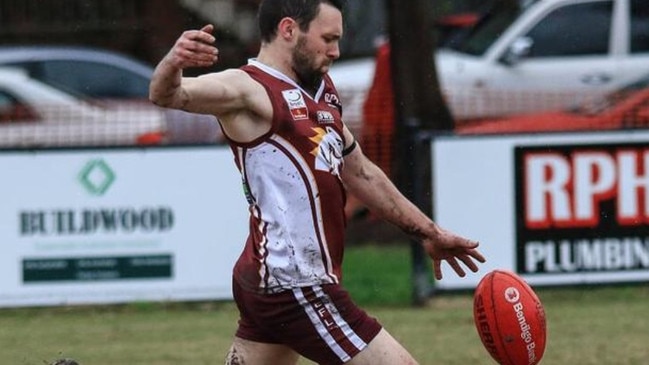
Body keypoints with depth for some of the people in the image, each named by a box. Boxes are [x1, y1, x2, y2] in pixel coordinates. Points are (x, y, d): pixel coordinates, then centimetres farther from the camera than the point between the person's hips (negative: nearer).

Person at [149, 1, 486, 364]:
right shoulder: (250, 90, -12)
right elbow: (169, 95, -28)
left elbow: (360, 173, 26)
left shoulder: (322, 90, 15)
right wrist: (173, 64, -52)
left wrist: (428, 232, 31)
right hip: (296, 289, -10)